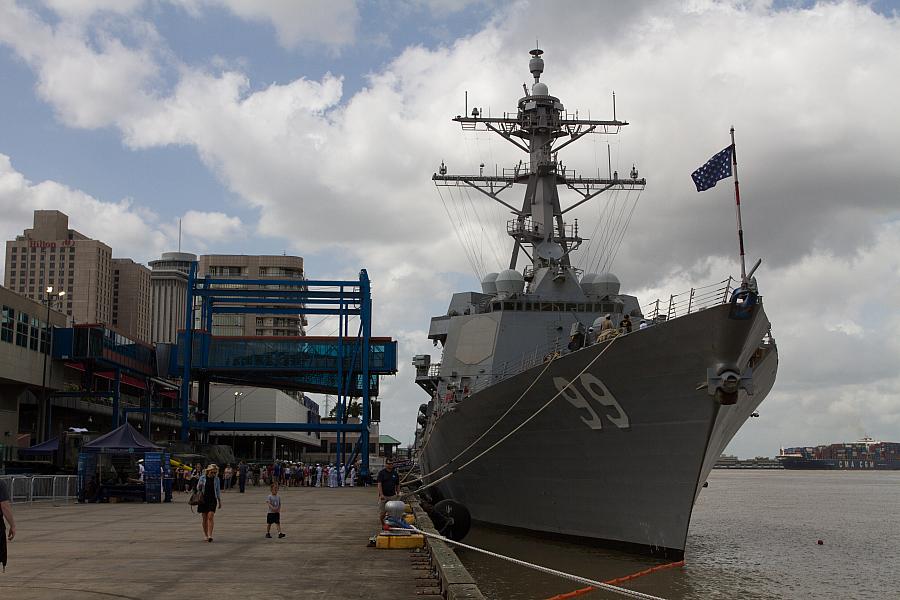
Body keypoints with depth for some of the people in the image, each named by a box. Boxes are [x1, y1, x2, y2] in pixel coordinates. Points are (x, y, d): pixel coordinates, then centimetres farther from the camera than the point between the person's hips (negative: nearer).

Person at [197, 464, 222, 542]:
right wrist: (200, 486, -15)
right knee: (205, 518, 6)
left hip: (212, 500, 0)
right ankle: (205, 535, 19)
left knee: (211, 516, -14)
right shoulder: (202, 478, -1)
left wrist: (219, 501, 13)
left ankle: (210, 535, -18)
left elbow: (218, 490, 12)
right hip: (203, 500, 0)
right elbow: (198, 488, 8)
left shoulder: (216, 479, 4)